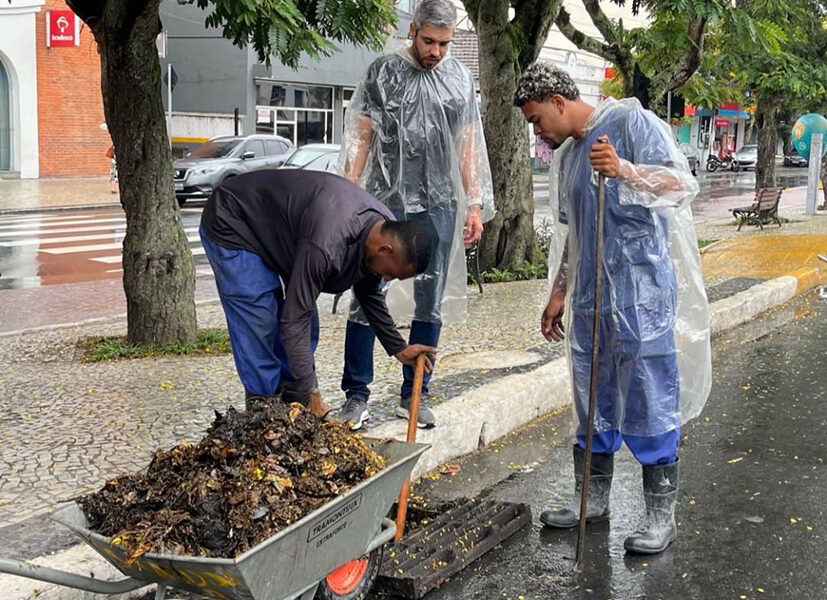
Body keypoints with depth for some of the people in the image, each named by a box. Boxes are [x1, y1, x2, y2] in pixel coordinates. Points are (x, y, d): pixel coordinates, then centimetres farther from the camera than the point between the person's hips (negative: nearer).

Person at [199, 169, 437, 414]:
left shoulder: (384, 228, -13)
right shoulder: (327, 246, -41)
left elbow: (369, 294, 7)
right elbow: (294, 320, -36)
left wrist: (399, 349, 8)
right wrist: (310, 394, -33)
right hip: (232, 226, -9)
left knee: (308, 325, 5)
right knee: (258, 325, -15)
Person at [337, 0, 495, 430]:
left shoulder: (460, 79, 9)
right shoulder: (382, 72, 2)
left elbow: (469, 145, 11)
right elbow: (360, 137, 2)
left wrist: (475, 205, 6)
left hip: (438, 205, 3)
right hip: (384, 201, -2)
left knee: (431, 303, 5)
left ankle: (414, 396, 16)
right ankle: (356, 395, 5)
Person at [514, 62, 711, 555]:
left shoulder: (629, 121, -5)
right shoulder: (567, 155, 18)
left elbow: (682, 184, -15)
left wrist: (624, 171, -30)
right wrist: (558, 296, 23)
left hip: (642, 295, -8)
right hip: (590, 297, 8)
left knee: (650, 399, -3)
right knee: (593, 399, 13)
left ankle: (662, 514, 5)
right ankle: (592, 499, 25)